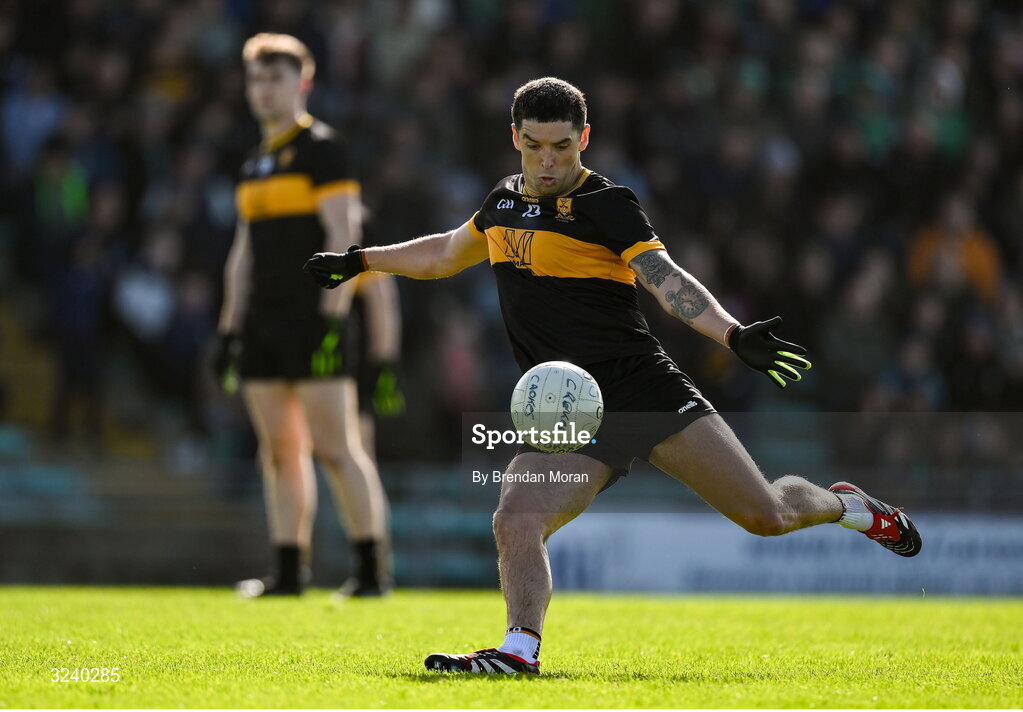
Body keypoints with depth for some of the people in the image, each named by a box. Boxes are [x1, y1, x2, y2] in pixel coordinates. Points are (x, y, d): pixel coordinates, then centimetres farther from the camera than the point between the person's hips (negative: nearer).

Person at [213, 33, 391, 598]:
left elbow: (343, 236, -12)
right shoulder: (256, 162, 18)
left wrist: (332, 316, -19)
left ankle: (373, 569, -8)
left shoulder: (321, 147, -5)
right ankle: (289, 572, 9)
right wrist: (229, 327, 18)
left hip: (311, 317, -8)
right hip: (262, 324, 8)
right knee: (279, 451, 7)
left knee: (334, 447, -10)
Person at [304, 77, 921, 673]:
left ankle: (846, 506, 24)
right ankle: (520, 652, -16)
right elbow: (446, 254, 34)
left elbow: (667, 280, -20)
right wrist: (359, 260, 37)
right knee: (516, 525, -22)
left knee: (766, 514, -6)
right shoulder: (505, 202, 13)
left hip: (645, 389, -4)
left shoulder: (606, 204, -6)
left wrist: (734, 334, -36)